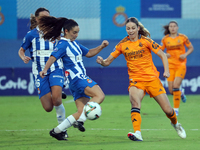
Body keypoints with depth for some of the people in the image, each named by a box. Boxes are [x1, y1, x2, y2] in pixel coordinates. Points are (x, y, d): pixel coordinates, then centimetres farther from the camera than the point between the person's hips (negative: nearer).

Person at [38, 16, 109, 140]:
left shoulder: (75, 43, 21)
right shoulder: (63, 44, -8)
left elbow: (88, 53, 31)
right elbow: (53, 57, -23)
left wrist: (101, 47, 17)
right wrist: (45, 69, -39)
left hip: (82, 79, 10)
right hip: (77, 78, -10)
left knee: (82, 112, 5)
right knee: (100, 95, -25)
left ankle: (57, 131, 6)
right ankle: (81, 119, -28)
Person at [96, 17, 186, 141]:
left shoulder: (145, 41, -4)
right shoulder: (123, 44, 1)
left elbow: (162, 55, 1)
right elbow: (108, 61, 1)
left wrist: (166, 70, -13)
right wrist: (102, 61, -21)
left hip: (152, 78, 0)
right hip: (136, 80, 0)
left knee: (168, 110, 1)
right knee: (134, 102, -33)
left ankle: (175, 124, 36)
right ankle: (137, 133, -41)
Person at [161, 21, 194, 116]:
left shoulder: (183, 37, 0)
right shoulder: (165, 39, 3)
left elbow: (191, 48, 8)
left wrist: (185, 54, -11)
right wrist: (164, 55, -12)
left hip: (181, 64, -2)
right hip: (170, 65, 2)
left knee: (175, 86, -17)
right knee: (171, 91, -3)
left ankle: (176, 109, -5)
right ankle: (181, 92, 35)